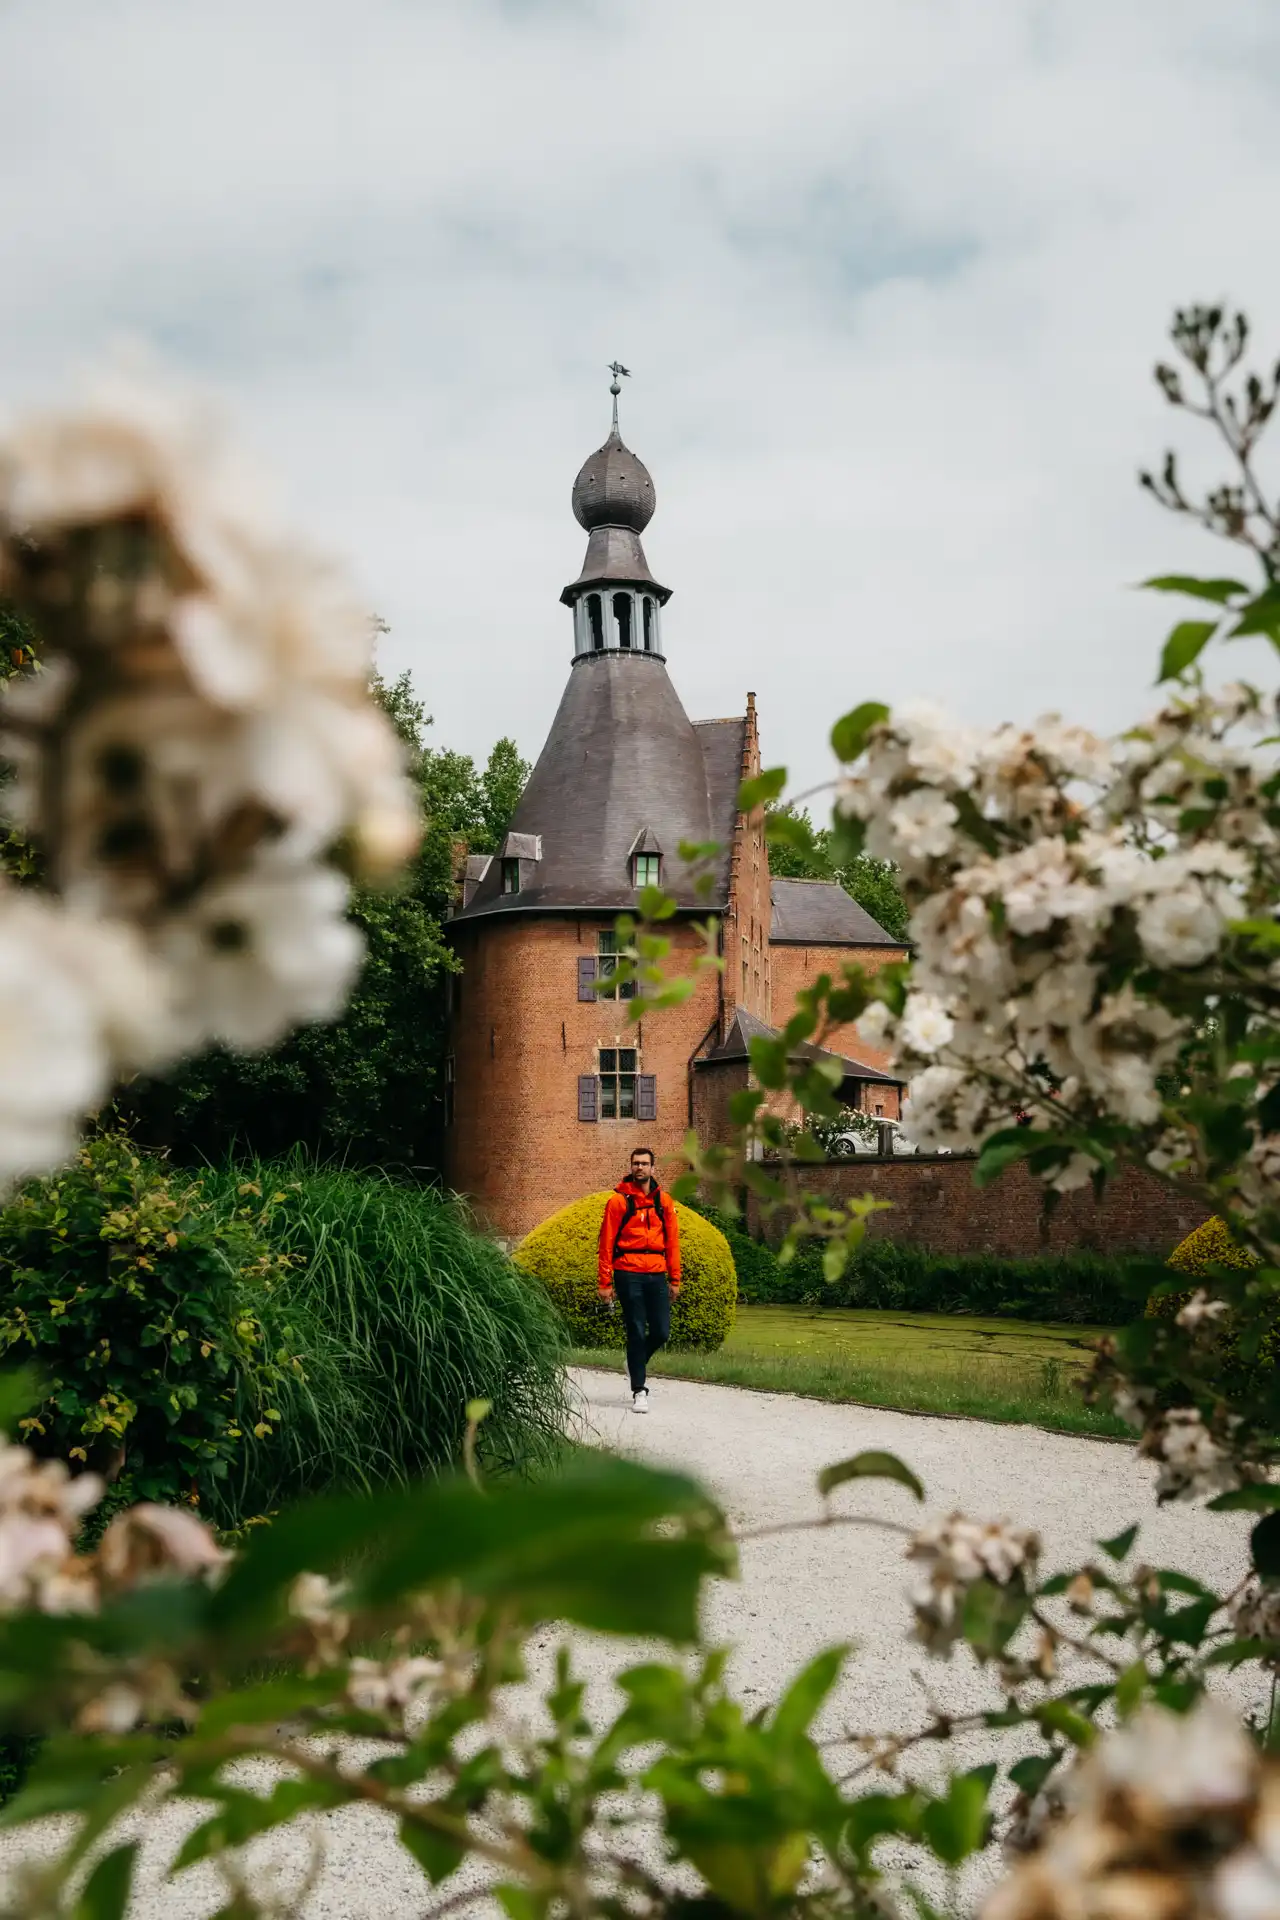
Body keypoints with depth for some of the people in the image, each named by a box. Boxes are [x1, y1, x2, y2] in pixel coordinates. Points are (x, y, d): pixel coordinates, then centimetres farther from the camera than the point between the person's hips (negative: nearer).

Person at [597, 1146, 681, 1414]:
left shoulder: (664, 1201, 9)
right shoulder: (618, 1200, -2)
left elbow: (672, 1240, 11)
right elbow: (606, 1242, -2)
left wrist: (675, 1279, 7)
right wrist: (605, 1282, -5)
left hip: (656, 1275, 3)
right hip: (629, 1274, -3)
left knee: (661, 1332, 1)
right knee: (637, 1332, -2)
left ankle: (636, 1363, 31)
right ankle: (639, 1391, 8)